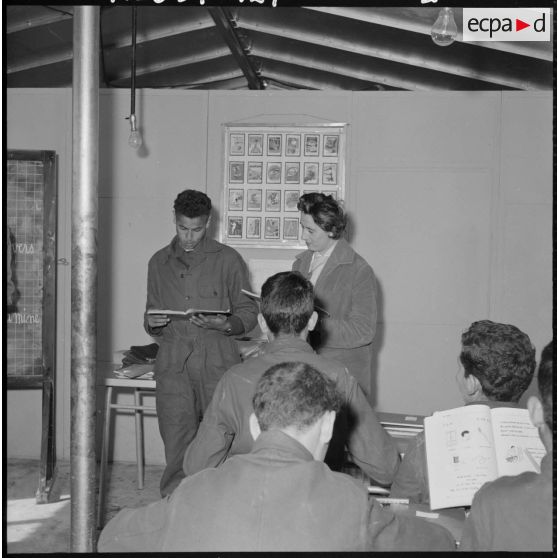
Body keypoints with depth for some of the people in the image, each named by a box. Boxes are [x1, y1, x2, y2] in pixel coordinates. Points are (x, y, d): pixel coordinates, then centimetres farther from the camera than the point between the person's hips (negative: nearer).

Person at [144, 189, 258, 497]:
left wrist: (226, 325, -12)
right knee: (177, 442, -3)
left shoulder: (227, 259, 8)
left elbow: (248, 311, 8)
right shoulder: (159, 262, 17)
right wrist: (151, 323, 0)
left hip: (217, 360, -2)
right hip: (173, 363, 2)